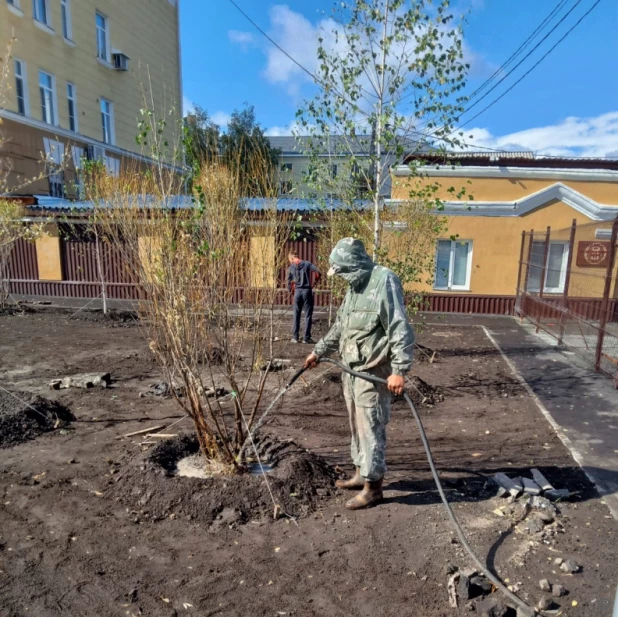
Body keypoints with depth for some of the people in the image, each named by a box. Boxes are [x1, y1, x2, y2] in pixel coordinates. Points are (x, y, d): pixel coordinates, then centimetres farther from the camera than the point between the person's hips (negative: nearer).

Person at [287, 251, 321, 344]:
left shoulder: (291, 268, 4)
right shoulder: (307, 264, -2)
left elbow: (289, 282, 6)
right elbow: (318, 273, -11)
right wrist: (314, 283, 3)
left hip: (297, 291, 2)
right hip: (307, 291, -2)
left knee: (296, 315, 12)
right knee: (308, 315, 4)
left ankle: (295, 337, 15)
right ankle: (306, 337, 5)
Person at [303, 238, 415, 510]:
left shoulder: (385, 281, -16)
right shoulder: (356, 286, 14)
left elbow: (401, 329, -22)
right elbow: (339, 327, 23)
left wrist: (399, 369, -27)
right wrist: (318, 351, 27)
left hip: (373, 372, -9)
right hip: (351, 370, 9)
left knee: (371, 428, 1)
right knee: (357, 425, 19)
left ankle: (373, 487, 16)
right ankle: (361, 473, 35)